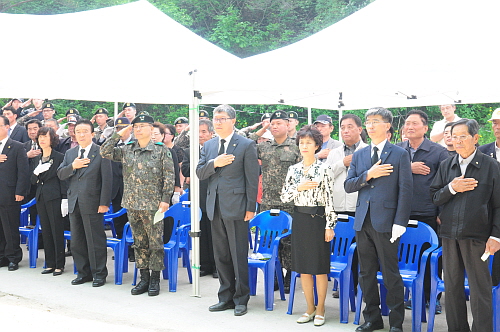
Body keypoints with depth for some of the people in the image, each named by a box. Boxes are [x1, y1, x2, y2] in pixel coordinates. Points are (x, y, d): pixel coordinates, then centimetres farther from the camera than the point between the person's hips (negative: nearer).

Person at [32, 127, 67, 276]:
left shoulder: (59, 157, -4)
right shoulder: (37, 159, 14)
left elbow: (63, 179, -7)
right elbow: (33, 181, 13)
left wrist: (65, 199, -14)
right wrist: (36, 172, -9)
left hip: (54, 198, -6)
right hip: (41, 198, 6)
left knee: (57, 231, -3)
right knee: (46, 232, 8)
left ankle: (59, 265, 3)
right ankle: (50, 263, 15)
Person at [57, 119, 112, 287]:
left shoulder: (101, 152, -4)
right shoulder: (70, 153, 14)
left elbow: (107, 179, -8)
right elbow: (60, 175, 9)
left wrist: (104, 203, -14)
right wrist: (72, 166, -11)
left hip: (92, 203, -6)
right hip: (74, 203, 6)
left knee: (96, 240, -2)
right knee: (77, 241, 11)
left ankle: (99, 274, 8)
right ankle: (83, 273, 21)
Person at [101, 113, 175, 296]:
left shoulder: (161, 150, -2)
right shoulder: (127, 150, 9)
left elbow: (169, 176, -4)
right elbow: (105, 151, 4)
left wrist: (165, 199, -11)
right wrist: (119, 134, -1)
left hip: (153, 205, -4)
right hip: (132, 205, 4)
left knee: (155, 243, 0)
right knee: (139, 243, 10)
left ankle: (155, 280, 9)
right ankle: (144, 278, 19)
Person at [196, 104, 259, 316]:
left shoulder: (246, 145, -4)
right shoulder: (208, 146, 13)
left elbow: (252, 179, -6)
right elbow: (199, 173, 7)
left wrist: (250, 208, -11)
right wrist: (214, 163, -12)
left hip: (235, 207, -6)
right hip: (215, 207, 6)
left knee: (239, 255, -1)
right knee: (221, 255, 12)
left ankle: (241, 299, 9)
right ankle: (226, 297, 22)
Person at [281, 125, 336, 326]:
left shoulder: (324, 170, -5)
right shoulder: (293, 169, 7)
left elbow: (329, 199, -7)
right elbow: (284, 197, 6)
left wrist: (329, 226, -11)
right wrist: (298, 188, -11)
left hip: (317, 219, -4)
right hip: (300, 219, 4)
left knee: (320, 267, 2)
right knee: (303, 267, 9)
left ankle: (320, 309, 13)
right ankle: (310, 308, 20)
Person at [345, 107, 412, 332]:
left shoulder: (400, 154, -1)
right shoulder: (358, 155, 14)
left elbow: (405, 190, -6)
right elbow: (348, 186, 8)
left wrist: (400, 223, -13)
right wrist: (368, 175, -10)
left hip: (385, 222, -5)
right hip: (363, 221, 5)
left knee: (391, 274, 0)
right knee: (366, 272, 12)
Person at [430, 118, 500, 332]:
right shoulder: (446, 166, 9)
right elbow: (435, 198, 8)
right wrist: (451, 188, -11)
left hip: (476, 235, -4)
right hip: (449, 234, 4)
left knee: (480, 289, -1)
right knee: (452, 286, 12)